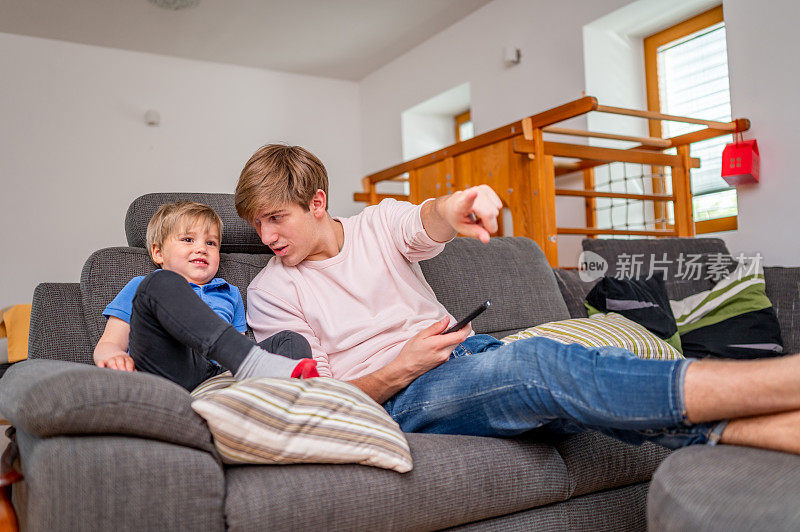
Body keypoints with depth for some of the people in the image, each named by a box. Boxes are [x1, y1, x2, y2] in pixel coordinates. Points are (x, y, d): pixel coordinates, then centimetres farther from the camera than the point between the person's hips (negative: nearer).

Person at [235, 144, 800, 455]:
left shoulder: (378, 222, 10)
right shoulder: (269, 294, 4)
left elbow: (426, 224, -15)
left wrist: (451, 208, -42)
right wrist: (398, 369, -18)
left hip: (463, 349, 4)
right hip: (398, 397, -4)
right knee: (538, 364, -32)